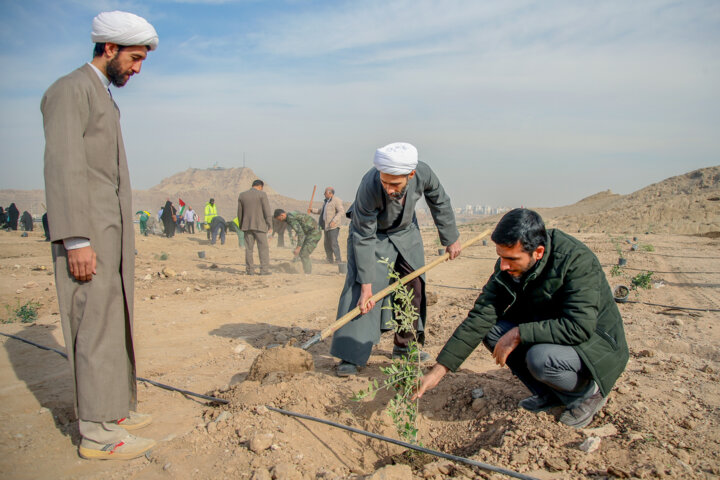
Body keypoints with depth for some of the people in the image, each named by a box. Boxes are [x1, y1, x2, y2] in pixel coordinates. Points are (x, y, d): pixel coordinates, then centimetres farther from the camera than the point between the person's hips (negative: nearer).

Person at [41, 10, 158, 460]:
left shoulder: (105, 97, 21)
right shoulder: (72, 89, -7)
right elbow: (64, 168, -17)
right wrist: (77, 241, -22)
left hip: (111, 233, 10)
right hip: (87, 236, -10)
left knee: (114, 323, 13)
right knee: (97, 326, -6)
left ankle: (113, 408, 24)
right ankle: (98, 432, 4)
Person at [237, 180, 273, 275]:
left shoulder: (242, 195, 8)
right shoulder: (262, 194, -5)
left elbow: (239, 212, 11)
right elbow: (267, 211, -8)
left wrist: (241, 225, 17)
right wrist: (269, 224, -2)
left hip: (246, 225, 4)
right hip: (259, 225, -4)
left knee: (249, 248, 8)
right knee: (263, 248, 1)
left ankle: (250, 269, 9)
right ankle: (264, 269, -3)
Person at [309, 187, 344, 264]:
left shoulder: (336, 201, -9)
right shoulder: (326, 201, 19)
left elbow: (341, 211, -19)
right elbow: (321, 211, 31)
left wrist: (334, 221, -27)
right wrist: (312, 210, 21)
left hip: (333, 226, -9)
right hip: (327, 226, 9)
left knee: (333, 243, -14)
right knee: (327, 244, 10)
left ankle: (338, 260, -10)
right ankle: (330, 260, 17)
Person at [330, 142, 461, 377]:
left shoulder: (423, 173, -30)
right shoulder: (369, 187, -40)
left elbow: (440, 204, -8)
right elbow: (364, 238, -32)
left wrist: (451, 239, 2)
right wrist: (366, 285, -32)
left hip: (405, 232, 4)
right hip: (371, 232, -4)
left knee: (414, 287, 6)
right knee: (360, 290, -16)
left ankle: (404, 345, 22)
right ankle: (350, 355, -8)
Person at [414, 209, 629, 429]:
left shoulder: (578, 260, -29)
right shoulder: (508, 266, -12)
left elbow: (579, 327, -35)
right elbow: (481, 316, -13)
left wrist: (519, 334, -31)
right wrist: (439, 369, -18)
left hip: (595, 343, -6)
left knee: (540, 357, -34)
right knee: (491, 330, -14)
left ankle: (589, 391, 0)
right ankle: (547, 394, 4)